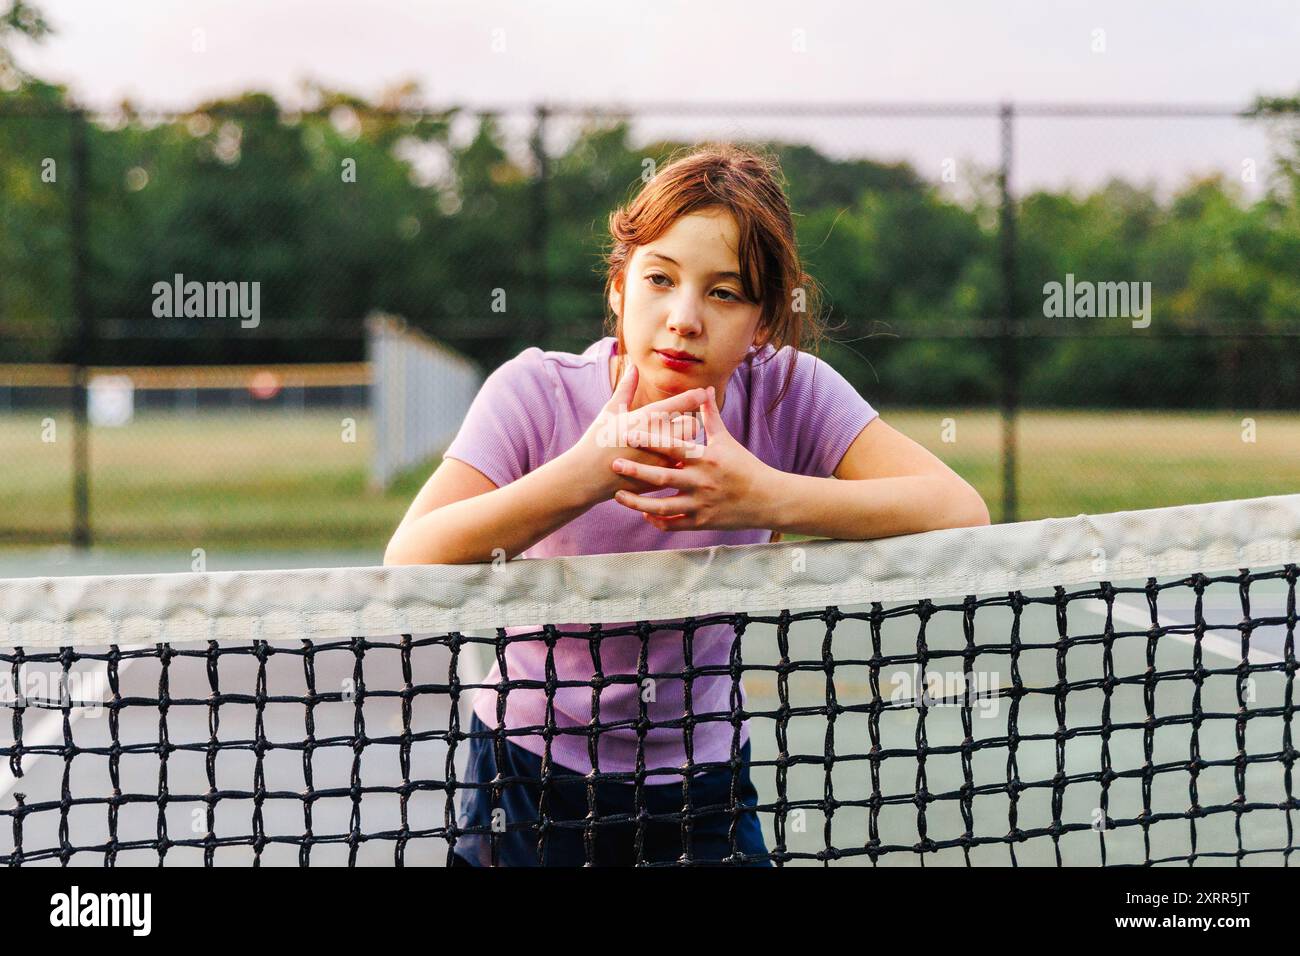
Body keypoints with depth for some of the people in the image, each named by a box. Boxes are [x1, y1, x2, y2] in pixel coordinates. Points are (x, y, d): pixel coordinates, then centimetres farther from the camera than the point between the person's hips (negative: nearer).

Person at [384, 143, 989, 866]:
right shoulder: (535, 393, -19)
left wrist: (768, 497, -37)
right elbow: (408, 562, -31)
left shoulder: (787, 393, -14)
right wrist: (587, 473, -43)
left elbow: (961, 510, -24)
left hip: (702, 785, 1)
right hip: (528, 779, -1)